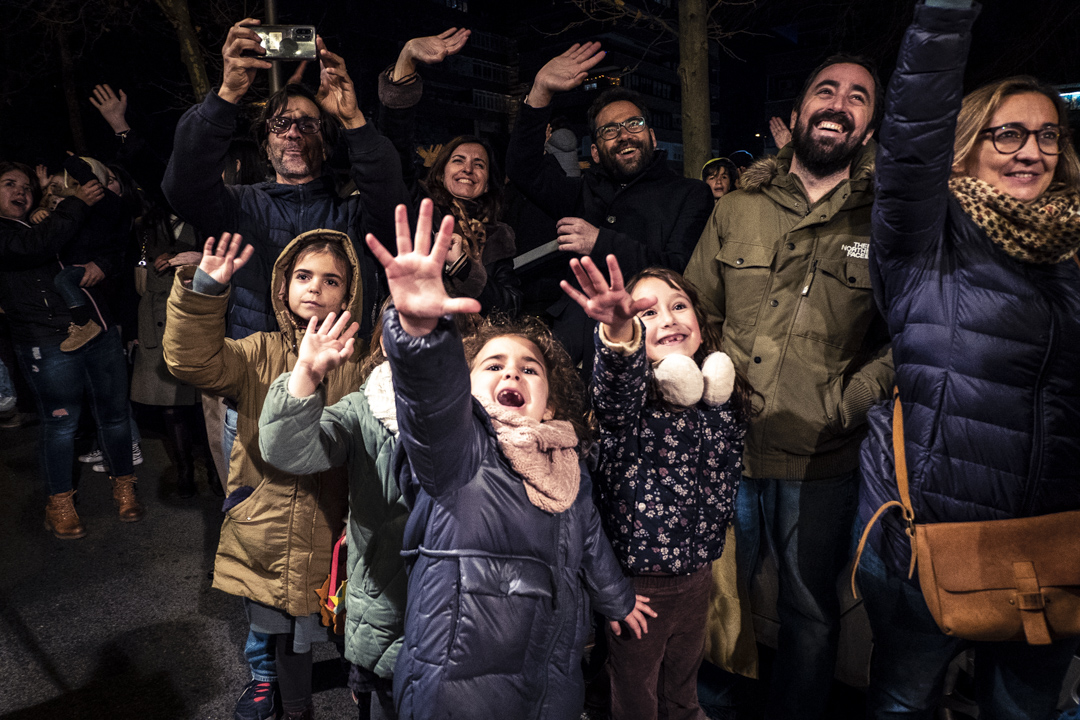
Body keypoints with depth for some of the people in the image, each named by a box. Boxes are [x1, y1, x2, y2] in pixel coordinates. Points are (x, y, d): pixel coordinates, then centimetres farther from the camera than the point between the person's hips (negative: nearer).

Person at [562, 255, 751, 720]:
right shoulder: (631, 396, -20)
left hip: (697, 572, 5)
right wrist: (620, 332, -65)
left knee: (683, 681, 28)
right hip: (637, 579, -4)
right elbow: (616, 390, -46)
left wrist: (710, 541, 7)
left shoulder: (723, 398, -3)